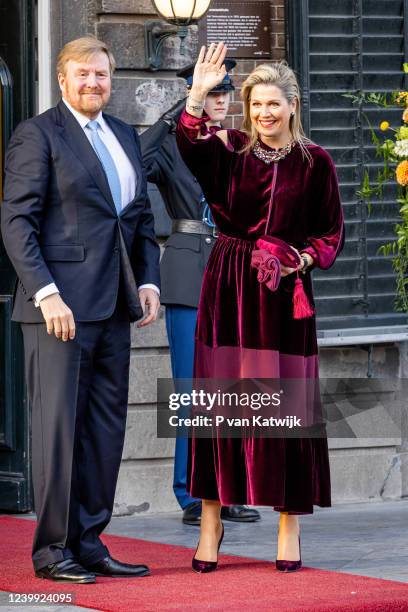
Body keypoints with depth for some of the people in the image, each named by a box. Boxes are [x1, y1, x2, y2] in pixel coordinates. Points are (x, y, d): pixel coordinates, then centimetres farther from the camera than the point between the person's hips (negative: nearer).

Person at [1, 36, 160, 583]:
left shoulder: (125, 136, 18)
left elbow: (142, 218, 23)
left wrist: (148, 280, 8)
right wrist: (46, 294, -18)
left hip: (113, 309, 7)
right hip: (61, 306, -7)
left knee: (106, 430, 7)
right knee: (58, 427, -4)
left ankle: (88, 542, 14)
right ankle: (52, 549, 1)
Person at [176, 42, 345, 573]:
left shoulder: (315, 162, 3)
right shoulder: (230, 149, 2)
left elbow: (331, 232, 7)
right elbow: (190, 148, -19)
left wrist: (303, 258, -11)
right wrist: (198, 93, -29)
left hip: (284, 293, 0)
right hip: (229, 289, 0)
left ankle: (289, 528, 9)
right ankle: (212, 521, 9)